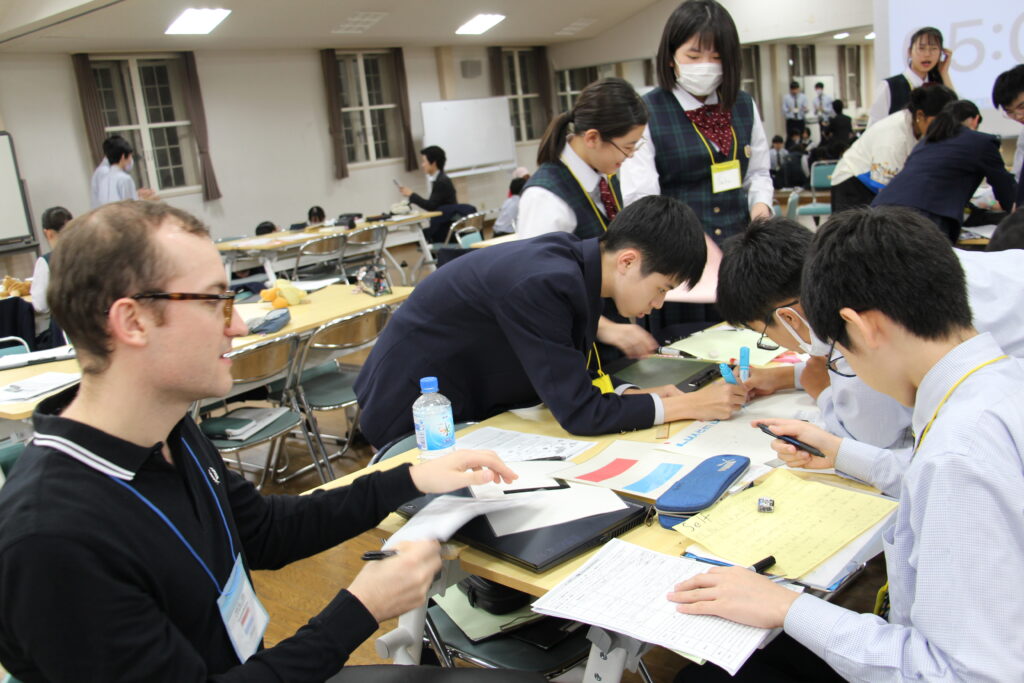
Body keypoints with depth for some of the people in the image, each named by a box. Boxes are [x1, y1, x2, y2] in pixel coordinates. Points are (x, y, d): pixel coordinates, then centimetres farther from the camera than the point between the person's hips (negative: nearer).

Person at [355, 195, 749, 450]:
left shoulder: (575, 260, -5)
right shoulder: (543, 284, -31)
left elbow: (569, 378, 7)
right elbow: (579, 413, -27)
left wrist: (632, 396, -8)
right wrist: (688, 405, -19)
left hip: (468, 401, 8)